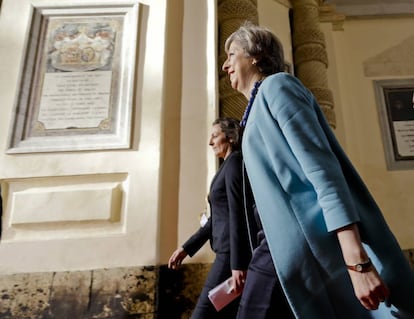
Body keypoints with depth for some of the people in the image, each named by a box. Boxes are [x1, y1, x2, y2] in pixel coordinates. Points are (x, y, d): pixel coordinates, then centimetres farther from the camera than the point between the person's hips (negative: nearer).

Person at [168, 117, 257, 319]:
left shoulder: (235, 161, -7)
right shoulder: (227, 166, 19)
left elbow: (238, 214, -18)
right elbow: (216, 219, 20)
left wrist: (238, 264, -22)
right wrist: (187, 248, 18)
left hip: (233, 253, -9)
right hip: (228, 251, 9)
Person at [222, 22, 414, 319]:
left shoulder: (275, 85, -4)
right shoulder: (259, 106, 22)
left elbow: (322, 167, -17)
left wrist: (356, 259, -23)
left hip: (312, 243, -9)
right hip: (287, 245, 9)